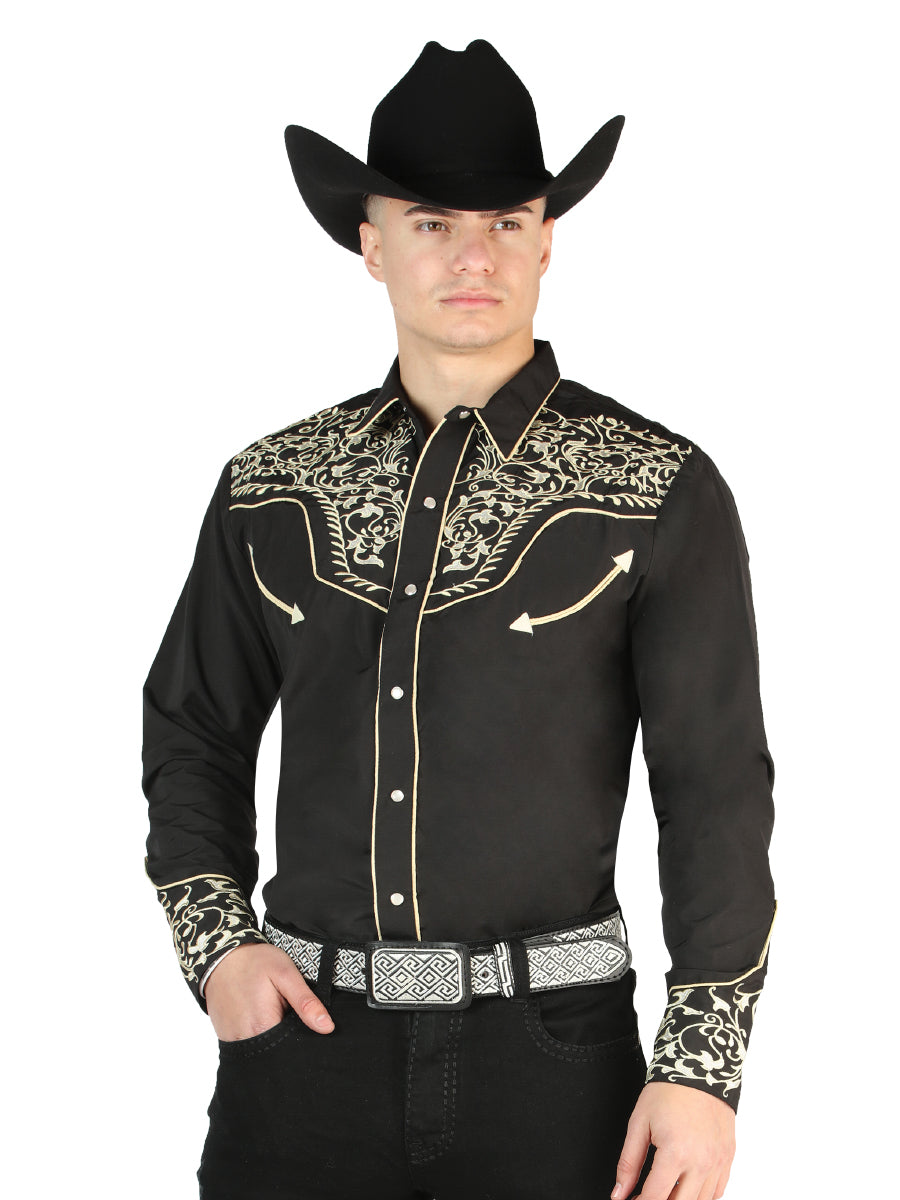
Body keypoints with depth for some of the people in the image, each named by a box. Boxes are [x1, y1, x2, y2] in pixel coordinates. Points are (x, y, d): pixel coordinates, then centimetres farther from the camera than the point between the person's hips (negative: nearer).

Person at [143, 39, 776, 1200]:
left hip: (549, 1044, -2)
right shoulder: (270, 491, 6)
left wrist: (704, 1064, -8)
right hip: (306, 1027, 2)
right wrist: (214, 944, 3)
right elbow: (193, 731, 16)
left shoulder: (661, 493, -3)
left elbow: (716, 788, -4)